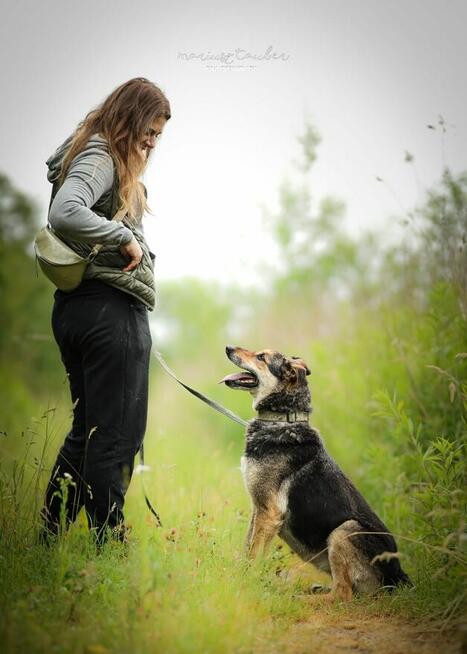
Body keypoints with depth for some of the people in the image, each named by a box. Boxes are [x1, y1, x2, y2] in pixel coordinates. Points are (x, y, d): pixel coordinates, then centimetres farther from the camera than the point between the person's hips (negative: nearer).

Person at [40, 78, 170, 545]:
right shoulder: (101, 159, -11)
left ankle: (50, 536, 23)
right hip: (111, 308, -10)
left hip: (76, 308, 10)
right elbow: (63, 214, -29)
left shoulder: (107, 158, 20)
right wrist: (125, 239, -21)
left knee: (87, 429, 16)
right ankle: (109, 541, 5)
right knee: (117, 436, -3)